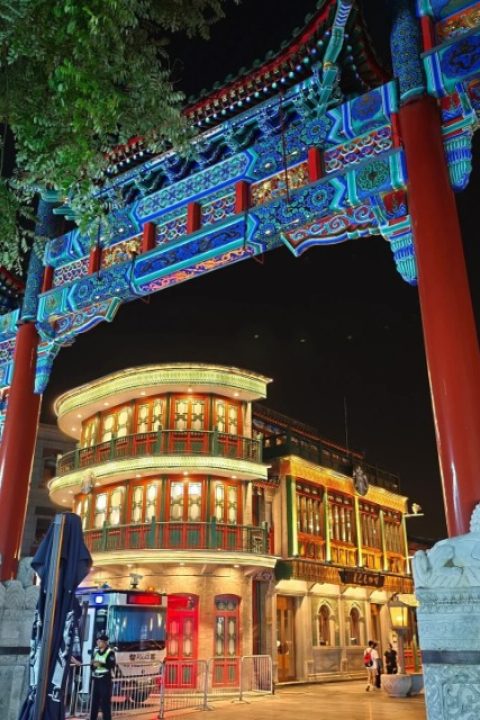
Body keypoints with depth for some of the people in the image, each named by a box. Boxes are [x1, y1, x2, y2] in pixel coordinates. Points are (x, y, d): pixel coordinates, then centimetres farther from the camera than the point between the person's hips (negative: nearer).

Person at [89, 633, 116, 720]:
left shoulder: (110, 652, -9)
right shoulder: (96, 651, 12)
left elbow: (111, 665, -18)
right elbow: (93, 665, 15)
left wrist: (101, 664, -28)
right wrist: (93, 664, -8)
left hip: (105, 679, -7)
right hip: (96, 679, 7)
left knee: (105, 702, -4)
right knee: (94, 701, 11)